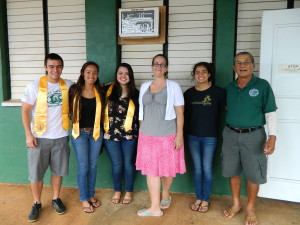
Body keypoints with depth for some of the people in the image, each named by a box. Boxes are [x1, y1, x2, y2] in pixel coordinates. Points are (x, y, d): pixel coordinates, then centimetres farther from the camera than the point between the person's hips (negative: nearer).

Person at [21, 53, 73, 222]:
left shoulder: (69, 86, -1)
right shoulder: (35, 86, -7)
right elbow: (25, 110, -5)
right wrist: (28, 134, -10)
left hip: (61, 137, 2)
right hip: (39, 137, -1)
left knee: (58, 170, 14)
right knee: (36, 173, 7)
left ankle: (56, 199, 34)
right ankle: (37, 203, 28)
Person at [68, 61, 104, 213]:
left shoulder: (99, 92, 2)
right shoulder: (75, 90, -4)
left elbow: (102, 112, 9)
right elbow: (68, 109, 1)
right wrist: (70, 125, -6)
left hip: (95, 132, 3)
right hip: (80, 133, -2)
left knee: (93, 165, 12)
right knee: (83, 167, 2)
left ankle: (91, 195, 29)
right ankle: (84, 199, 19)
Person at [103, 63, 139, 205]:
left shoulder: (135, 93, 2)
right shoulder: (109, 90, 1)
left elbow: (139, 114, 5)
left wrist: (139, 132, 0)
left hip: (129, 134, 0)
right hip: (111, 134, 0)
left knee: (129, 163, 9)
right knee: (116, 164, 11)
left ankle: (129, 191, 29)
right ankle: (117, 191, 31)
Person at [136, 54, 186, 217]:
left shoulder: (173, 86, -2)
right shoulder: (144, 86, 9)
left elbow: (179, 113, -5)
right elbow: (142, 111, 14)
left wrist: (179, 135, -10)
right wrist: (141, 131, 13)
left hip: (168, 135, -3)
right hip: (147, 135, 3)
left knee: (167, 168, 10)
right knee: (150, 169, 2)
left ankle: (165, 195, 36)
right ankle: (155, 207, 12)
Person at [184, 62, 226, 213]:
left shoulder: (218, 92, -5)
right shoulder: (189, 93, 3)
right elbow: (184, 114, 9)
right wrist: (182, 133, 6)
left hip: (209, 136, -2)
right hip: (192, 135, 3)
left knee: (207, 168, 5)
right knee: (197, 168, 12)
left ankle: (205, 200, 23)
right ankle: (198, 198, 27)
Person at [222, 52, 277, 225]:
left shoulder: (262, 85, -6)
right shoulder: (230, 87, 5)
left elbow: (270, 113, -7)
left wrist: (272, 137, -14)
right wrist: (229, 129, 8)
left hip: (253, 136, -3)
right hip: (231, 135, 4)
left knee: (253, 174, 7)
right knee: (232, 172, 13)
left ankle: (250, 208, 28)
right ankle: (236, 204, 33)